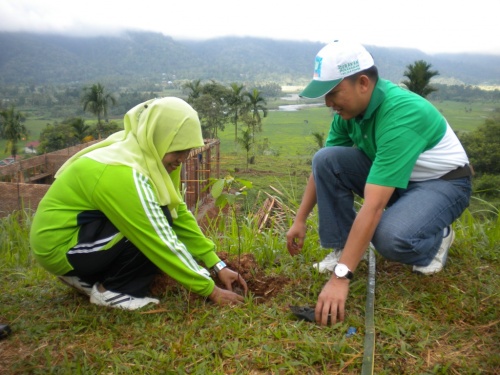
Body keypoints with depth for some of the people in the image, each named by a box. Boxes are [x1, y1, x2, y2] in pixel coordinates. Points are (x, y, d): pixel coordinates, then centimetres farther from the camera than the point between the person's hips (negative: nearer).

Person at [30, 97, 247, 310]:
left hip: (80, 230, 9)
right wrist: (210, 290, -21)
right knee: (156, 231, -22)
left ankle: (88, 277, 10)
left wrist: (217, 266, -4)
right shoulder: (123, 172, -29)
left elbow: (180, 215, -1)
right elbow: (161, 242, -28)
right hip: (59, 244, -9)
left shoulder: (148, 158, -3)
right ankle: (111, 290, -5)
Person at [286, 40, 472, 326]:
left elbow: (373, 207, -42)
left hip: (442, 182, -6)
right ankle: (344, 247, -3)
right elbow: (323, 168, 0)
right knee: (325, 160, -16)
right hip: (391, 176, 7)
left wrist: (341, 277, -43)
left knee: (391, 238, -36)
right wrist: (300, 220, -2)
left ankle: (437, 237, 0)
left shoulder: (401, 114, -35)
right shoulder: (351, 106, -12)